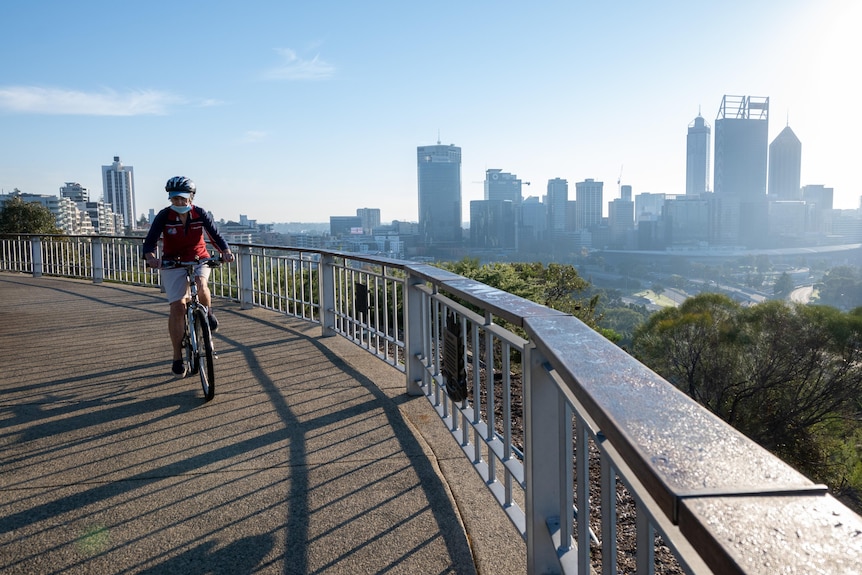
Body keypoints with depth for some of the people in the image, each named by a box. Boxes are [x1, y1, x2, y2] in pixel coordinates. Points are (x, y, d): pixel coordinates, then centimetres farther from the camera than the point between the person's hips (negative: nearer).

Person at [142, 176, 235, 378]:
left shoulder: (200, 213, -9)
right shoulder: (164, 216, -12)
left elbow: (215, 235, -13)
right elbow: (150, 241, -17)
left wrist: (226, 251, -33)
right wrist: (150, 256, -39)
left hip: (199, 260, 0)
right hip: (173, 265, 0)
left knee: (200, 284, -34)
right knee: (177, 307, -8)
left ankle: (207, 313, 0)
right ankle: (178, 358, 4)